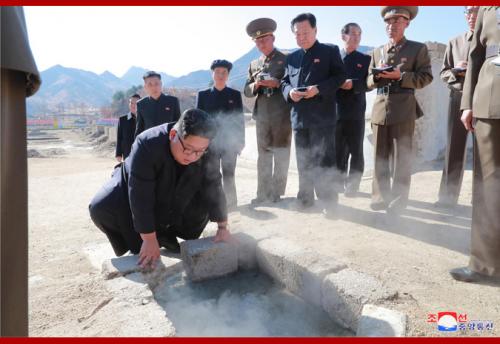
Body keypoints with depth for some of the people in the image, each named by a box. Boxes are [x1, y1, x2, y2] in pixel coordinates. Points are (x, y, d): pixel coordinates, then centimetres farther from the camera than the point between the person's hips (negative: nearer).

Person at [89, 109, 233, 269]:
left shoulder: (207, 155, -27)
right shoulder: (147, 145, -40)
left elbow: (215, 190, -17)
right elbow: (140, 197, -39)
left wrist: (222, 228, -17)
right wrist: (149, 241, -37)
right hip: (134, 188, -4)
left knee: (206, 203, -9)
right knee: (100, 208, -27)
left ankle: (166, 236, 7)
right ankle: (140, 247, -5)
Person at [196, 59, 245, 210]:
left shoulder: (235, 94, 5)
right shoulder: (203, 95, 6)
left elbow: (240, 119, 5)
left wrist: (241, 141, 0)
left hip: (230, 141, 0)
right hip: (210, 141, 0)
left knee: (229, 175, 5)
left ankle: (231, 203, 16)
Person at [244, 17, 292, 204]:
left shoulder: (286, 59, 1)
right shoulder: (254, 65, 15)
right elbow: (247, 91, 13)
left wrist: (277, 84, -17)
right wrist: (255, 85, -8)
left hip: (282, 115, -4)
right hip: (262, 115, 5)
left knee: (281, 155, 0)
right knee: (263, 155, 8)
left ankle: (277, 193, 9)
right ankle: (263, 193, 15)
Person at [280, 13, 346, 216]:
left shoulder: (330, 51, 4)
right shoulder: (292, 57, 18)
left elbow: (340, 76, -4)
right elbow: (284, 81, 16)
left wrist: (319, 89, -19)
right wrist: (289, 92, -7)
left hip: (322, 116, -5)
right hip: (299, 116, 5)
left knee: (324, 161, -2)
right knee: (303, 161, 12)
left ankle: (328, 201, 8)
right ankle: (305, 198, 23)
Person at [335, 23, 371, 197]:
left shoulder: (365, 59, 10)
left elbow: (368, 83, 0)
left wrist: (353, 84, -17)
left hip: (355, 112, -1)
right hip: (336, 111, 1)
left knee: (355, 150, -1)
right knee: (338, 150, 6)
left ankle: (352, 185, 7)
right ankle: (339, 182, 19)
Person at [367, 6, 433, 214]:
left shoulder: (418, 48, 6)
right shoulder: (377, 52, 18)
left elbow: (426, 77, -1)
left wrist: (400, 76, -14)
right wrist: (377, 76, -6)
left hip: (404, 109, -4)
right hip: (380, 108, 4)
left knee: (402, 156, -1)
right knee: (380, 156, 6)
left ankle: (399, 199, 7)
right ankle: (381, 196, 16)